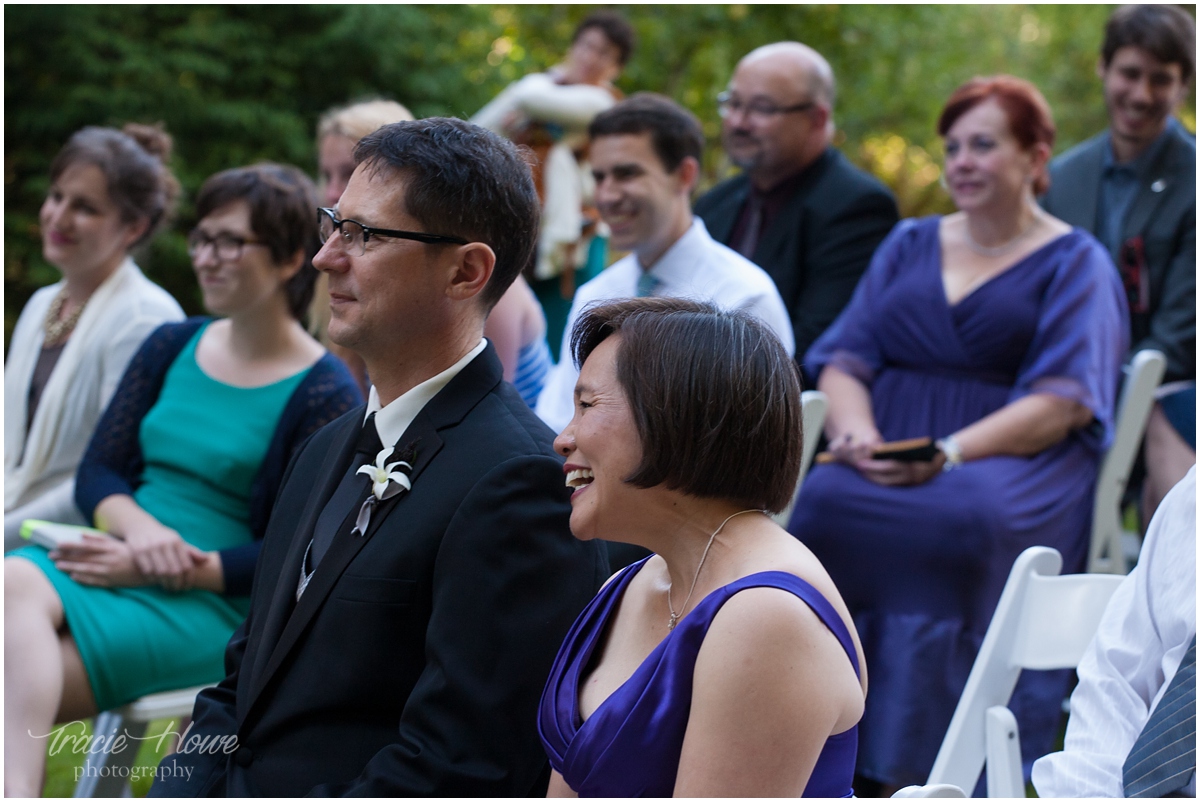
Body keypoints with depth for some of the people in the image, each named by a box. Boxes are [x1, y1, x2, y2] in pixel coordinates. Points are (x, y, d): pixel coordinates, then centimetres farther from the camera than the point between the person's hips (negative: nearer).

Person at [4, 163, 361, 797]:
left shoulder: (323, 394, -4)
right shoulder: (172, 347, 14)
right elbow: (96, 472, 12)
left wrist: (175, 572, -18)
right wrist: (138, 526, -12)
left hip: (214, 604, -5)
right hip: (116, 557, 5)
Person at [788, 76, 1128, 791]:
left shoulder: (1075, 263, 9)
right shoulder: (909, 245, 24)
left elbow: (1065, 402, -4)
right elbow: (844, 358, 15)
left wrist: (950, 452, -20)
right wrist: (856, 431, -10)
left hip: (1012, 466, -3)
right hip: (886, 463, 4)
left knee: (958, 523, -38)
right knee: (821, 496, -30)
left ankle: (911, 772, -33)